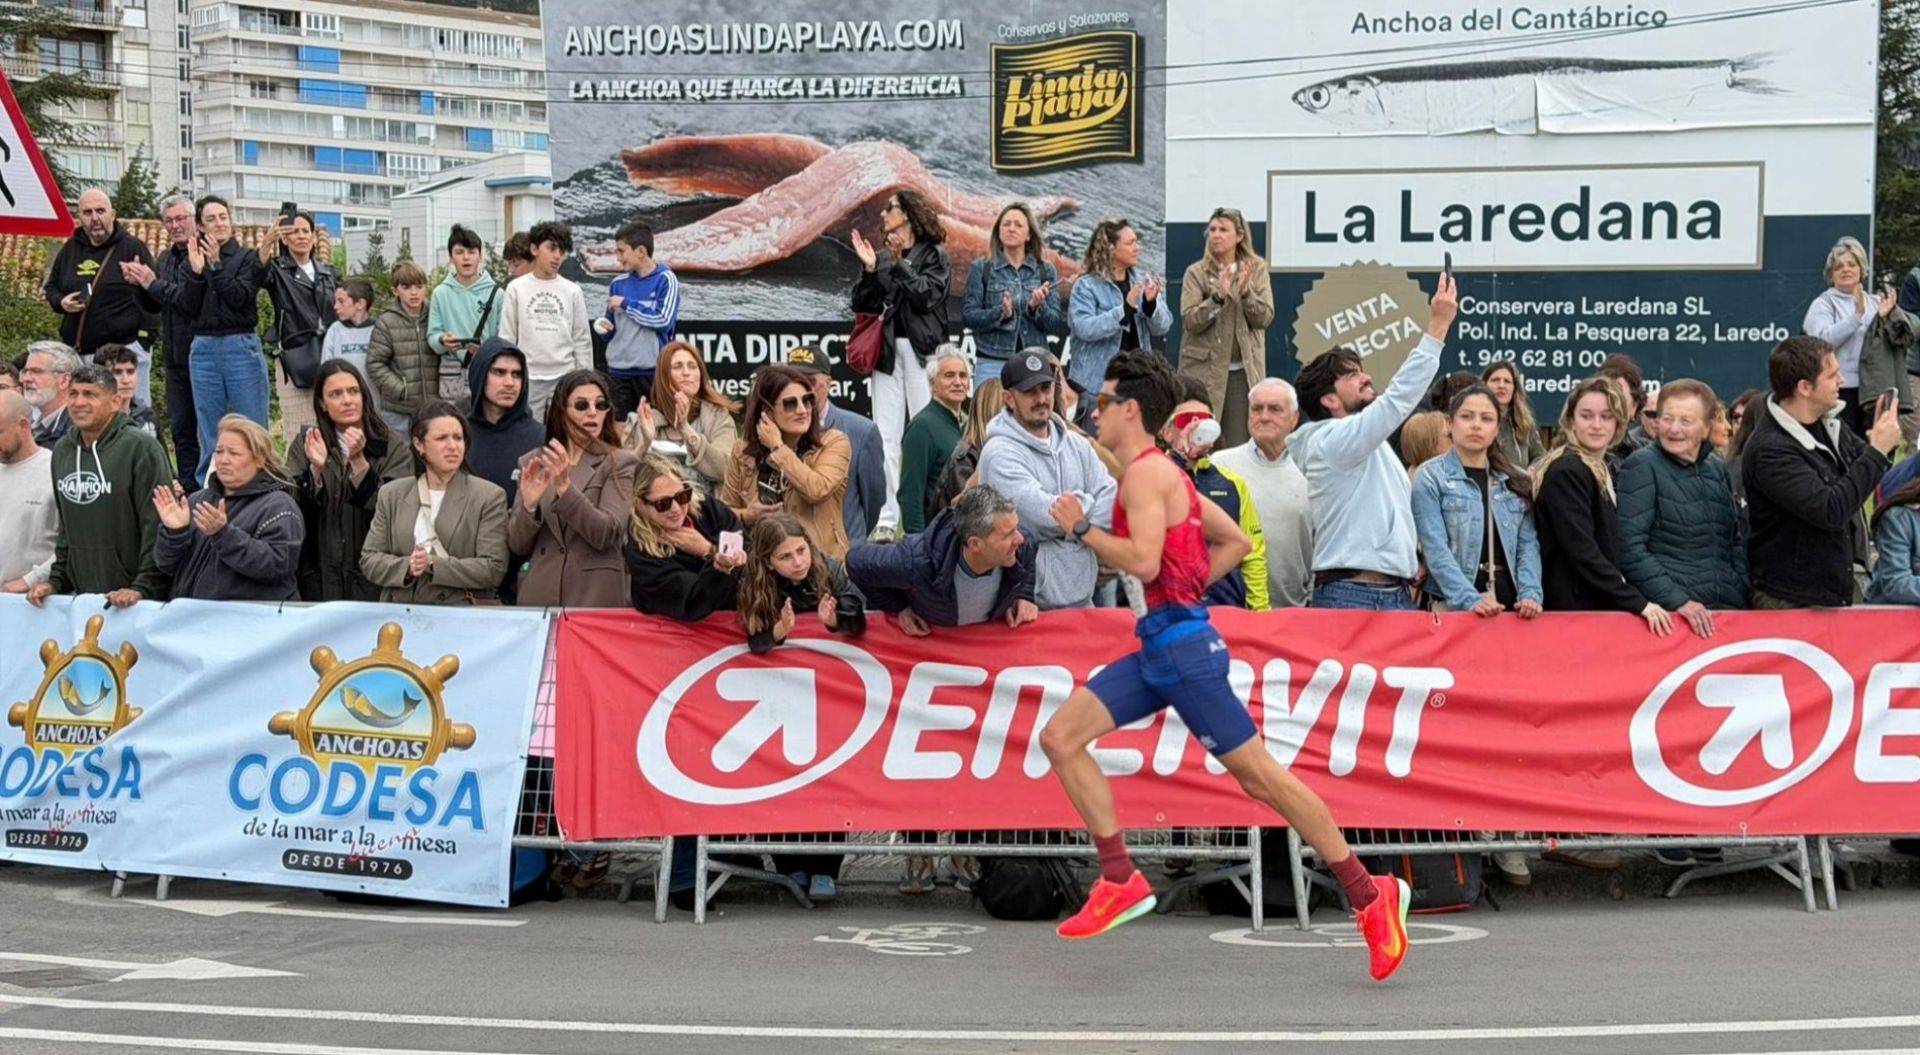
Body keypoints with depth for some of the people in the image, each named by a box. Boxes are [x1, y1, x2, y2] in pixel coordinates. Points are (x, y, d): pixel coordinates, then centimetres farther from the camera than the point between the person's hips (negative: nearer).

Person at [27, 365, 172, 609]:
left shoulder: (141, 448, -10)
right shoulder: (62, 451, 11)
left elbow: (158, 527, -14)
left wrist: (144, 588, -19)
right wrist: (56, 580, 10)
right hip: (82, 596, 6)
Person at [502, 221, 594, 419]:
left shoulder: (573, 291, 4)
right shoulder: (516, 288, 3)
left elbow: (582, 341, 7)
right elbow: (507, 338, 4)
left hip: (565, 378, 1)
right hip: (527, 379, -1)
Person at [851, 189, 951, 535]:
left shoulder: (933, 255, 3)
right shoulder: (882, 258, 14)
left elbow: (926, 295, -10)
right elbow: (862, 304, 9)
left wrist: (899, 264, -15)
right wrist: (869, 268, -4)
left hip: (921, 350, -4)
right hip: (887, 350, 4)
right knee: (886, 437, 0)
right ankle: (885, 516, 1)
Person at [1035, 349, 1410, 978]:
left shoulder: (1145, 473, -11)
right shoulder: (1163, 473, 19)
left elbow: (1144, 561, -25)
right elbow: (1235, 542, 23)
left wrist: (1081, 529, -12)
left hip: (1180, 644, -10)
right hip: (1157, 646, 10)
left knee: (1257, 773, -5)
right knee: (1060, 738, 2)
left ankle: (1369, 895, 3)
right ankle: (1121, 880, 1)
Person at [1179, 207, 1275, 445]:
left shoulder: (1257, 270, 4)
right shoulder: (1196, 273, 0)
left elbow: (1265, 318, -1)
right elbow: (1190, 320, -8)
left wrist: (1245, 291, -17)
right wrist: (1218, 296, -22)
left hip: (1244, 370, 1)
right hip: (1204, 369, -1)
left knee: (1239, 441, 1)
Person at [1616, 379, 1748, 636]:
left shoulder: (1717, 468, 14)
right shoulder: (1641, 466, -4)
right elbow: (1629, 549, -11)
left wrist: (1741, 593, 7)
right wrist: (1677, 601, -17)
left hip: (1728, 609, 5)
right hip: (1668, 613, -5)